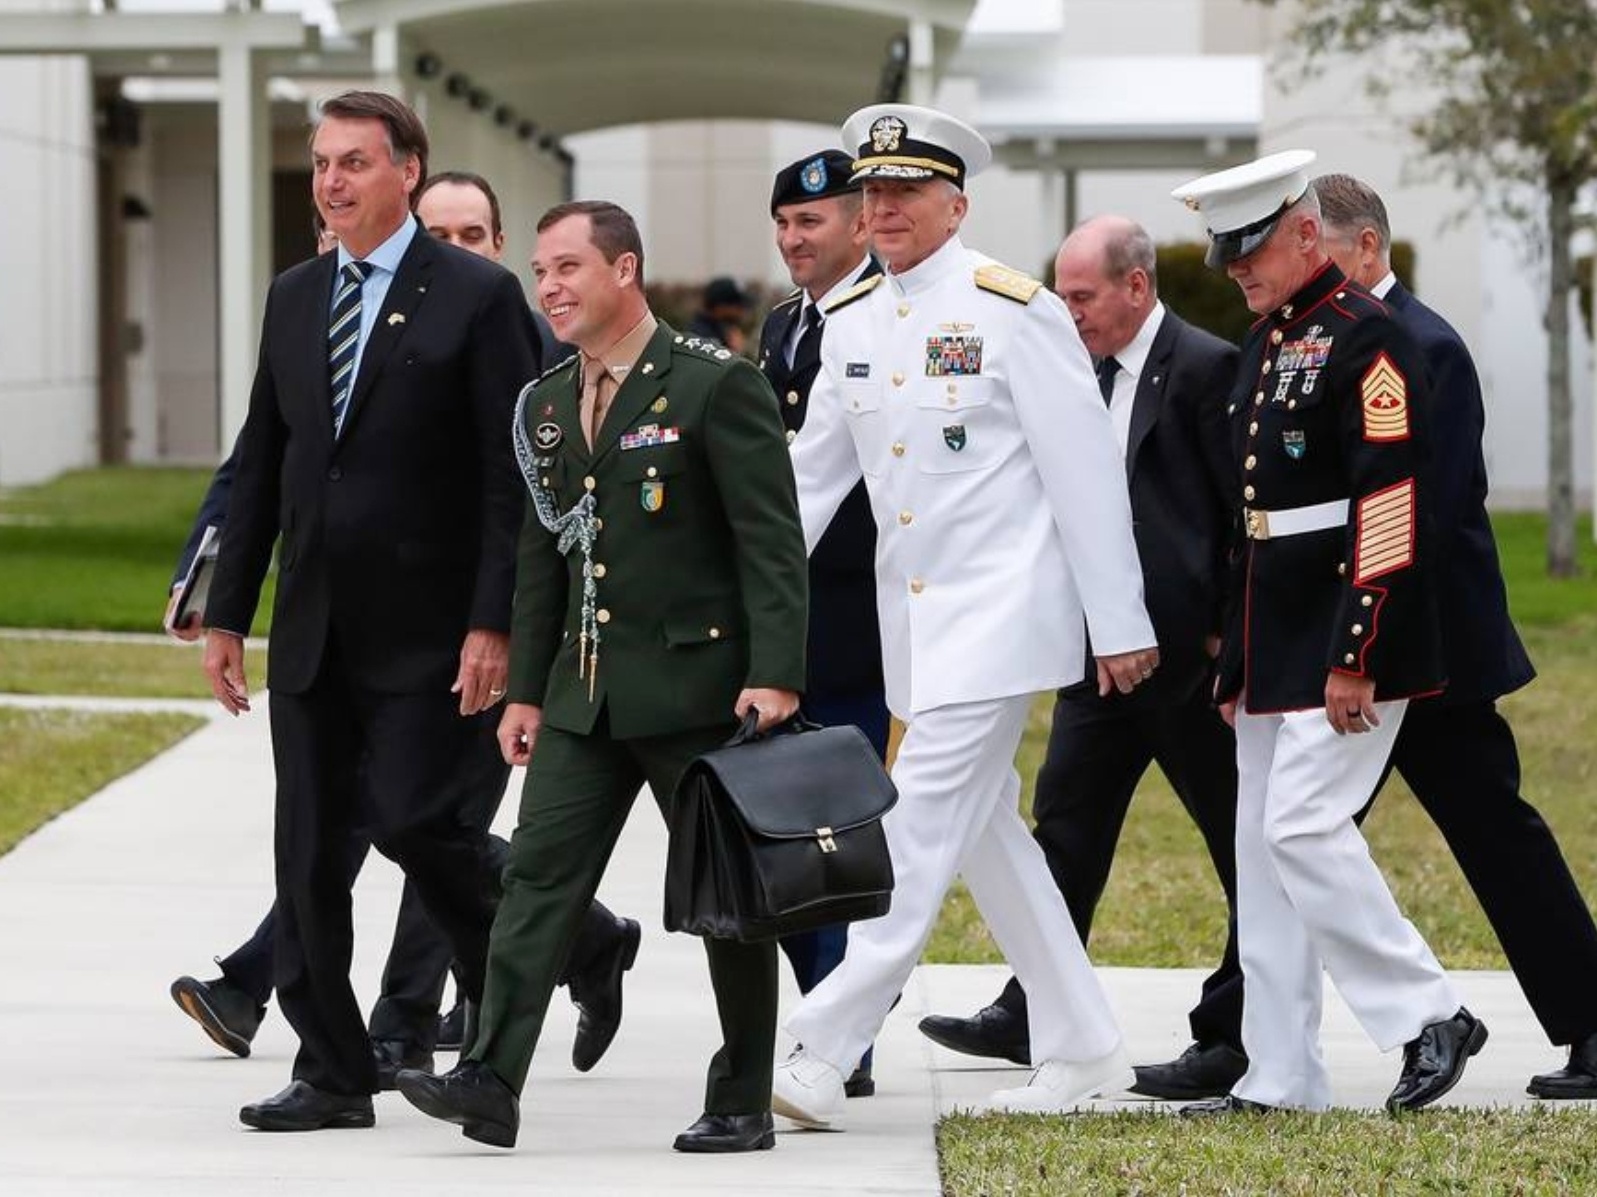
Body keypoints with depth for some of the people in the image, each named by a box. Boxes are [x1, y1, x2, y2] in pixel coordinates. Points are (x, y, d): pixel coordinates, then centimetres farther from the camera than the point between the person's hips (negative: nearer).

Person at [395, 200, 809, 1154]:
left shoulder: (716, 386, -9)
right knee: (539, 876, -3)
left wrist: (775, 677, -19)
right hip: (585, 691, 6)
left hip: (696, 682, -6)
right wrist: (528, 688, 15)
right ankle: (493, 1083, -8)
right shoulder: (547, 406, 13)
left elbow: (772, 541, -12)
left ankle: (744, 1103, 11)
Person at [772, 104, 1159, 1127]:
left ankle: (825, 1055, -15)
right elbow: (813, 474, 14)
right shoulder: (851, 323, 10)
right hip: (911, 617, 8)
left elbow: (1087, 470, -9)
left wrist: (1122, 625, -10)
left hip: (999, 610, -8)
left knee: (923, 824, -12)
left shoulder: (1012, 310, -9)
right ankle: (1083, 1048, 21)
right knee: (984, 828, 11)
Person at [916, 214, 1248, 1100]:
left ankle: (1233, 1036, 5)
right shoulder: (1095, 373, 12)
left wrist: (1230, 636, -15)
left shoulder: (1206, 369, -12)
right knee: (1067, 822, 9)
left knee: (1240, 844, 1)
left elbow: (1247, 512, -13)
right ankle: (1033, 1018, 15)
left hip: (1189, 652, -9)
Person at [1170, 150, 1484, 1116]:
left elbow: (1392, 502, -19)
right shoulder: (1266, 346, 16)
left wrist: (1356, 657, -22)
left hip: (1343, 640, -9)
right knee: (1264, 849, 8)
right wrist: (1237, 658, 19)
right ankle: (1280, 1080, 11)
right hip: (1276, 646, 9)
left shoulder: (1365, 338, -12)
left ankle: (1432, 1017, -3)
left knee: (1303, 828, -15)